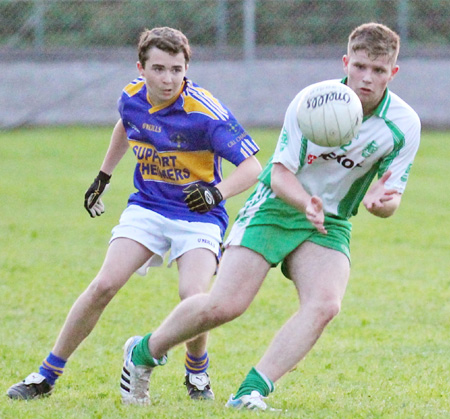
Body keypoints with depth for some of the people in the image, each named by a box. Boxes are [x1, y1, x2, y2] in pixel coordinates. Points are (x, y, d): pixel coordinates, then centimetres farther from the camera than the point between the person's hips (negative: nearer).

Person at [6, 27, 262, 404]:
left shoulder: (205, 112, -23)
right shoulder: (132, 97, -6)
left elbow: (252, 167, -21)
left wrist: (218, 191, -39)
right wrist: (103, 176, 27)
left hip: (198, 215, -4)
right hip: (146, 207, 4)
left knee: (194, 297, -26)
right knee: (104, 285, -13)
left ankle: (197, 374, 6)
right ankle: (47, 376, -1)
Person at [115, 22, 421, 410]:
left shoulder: (405, 124, -11)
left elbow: (391, 200, -3)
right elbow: (280, 174, -15)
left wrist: (378, 201, -29)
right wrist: (307, 203, -36)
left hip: (330, 225, 3)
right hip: (276, 207, -3)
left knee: (325, 304, -27)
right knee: (224, 305, -14)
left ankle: (251, 391, -26)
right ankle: (145, 352, 12)